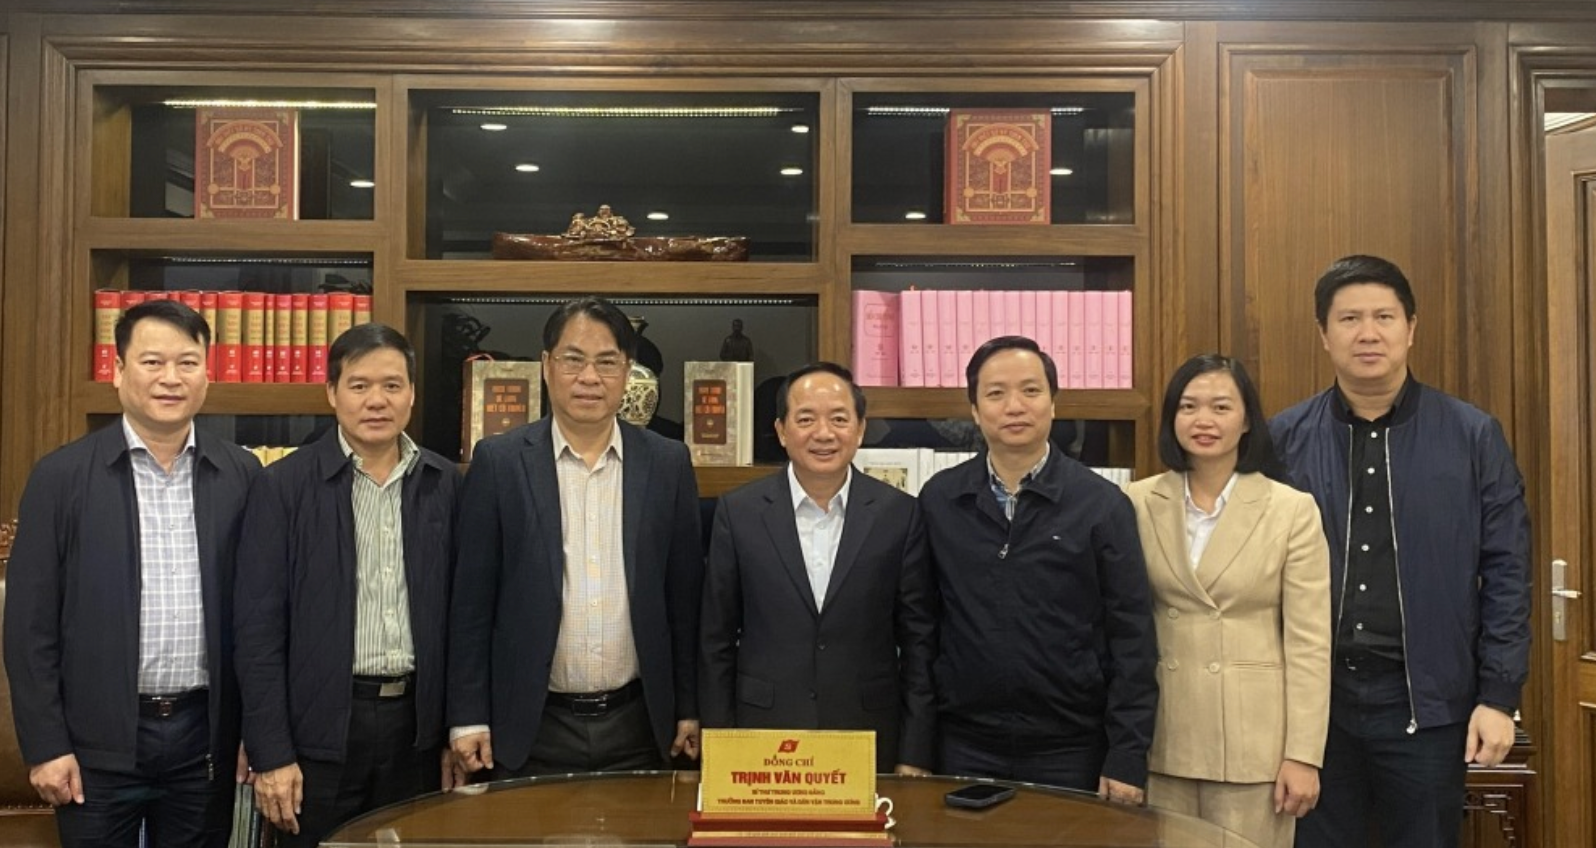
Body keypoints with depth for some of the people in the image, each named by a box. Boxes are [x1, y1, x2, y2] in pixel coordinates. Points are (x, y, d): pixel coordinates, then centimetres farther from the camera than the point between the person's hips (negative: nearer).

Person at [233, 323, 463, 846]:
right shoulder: (284, 486, -5)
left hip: (415, 724, 3)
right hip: (320, 726, -2)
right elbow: (259, 630, -6)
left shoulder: (445, 485, 4)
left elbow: (460, 616, 7)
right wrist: (271, 754, -8)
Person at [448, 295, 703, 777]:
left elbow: (685, 597, 5)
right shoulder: (498, 461, -3)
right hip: (530, 727, -1)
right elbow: (472, 600, -1)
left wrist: (688, 710, 5)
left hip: (638, 725, 2)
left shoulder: (668, 463, 1)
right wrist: (469, 718, -3)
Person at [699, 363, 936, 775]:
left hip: (870, 742, 0)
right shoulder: (738, 512, -3)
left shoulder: (899, 513, -3)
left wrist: (915, 757, -2)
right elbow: (717, 641, 2)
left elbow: (917, 641, 0)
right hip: (762, 740, 0)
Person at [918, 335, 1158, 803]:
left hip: (1069, 748, -1)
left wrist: (1127, 756, -8)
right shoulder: (937, 500, 1)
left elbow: (1132, 637, -4)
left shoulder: (1102, 504, -5)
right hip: (965, 746, 2)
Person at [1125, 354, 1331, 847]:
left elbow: (1309, 643, -5)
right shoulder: (1139, 503, 1)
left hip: (1253, 741, -2)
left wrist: (1303, 754, -8)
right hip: (1161, 738, 2)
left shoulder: (1292, 509, -4)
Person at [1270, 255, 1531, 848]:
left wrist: (1499, 694, -4)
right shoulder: (1284, 439, 0)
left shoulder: (1473, 436, 0)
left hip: (1426, 699, 0)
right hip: (1311, 695, 1)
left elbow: (1505, 572, 0)